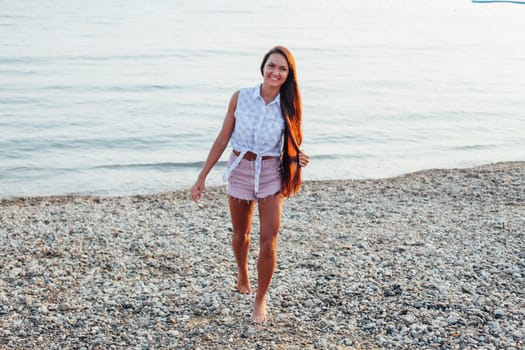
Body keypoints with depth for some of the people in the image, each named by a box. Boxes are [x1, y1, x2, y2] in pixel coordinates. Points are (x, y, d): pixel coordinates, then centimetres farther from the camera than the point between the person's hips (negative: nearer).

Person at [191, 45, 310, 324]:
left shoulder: (288, 107, -7)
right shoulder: (240, 98, -8)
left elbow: (293, 145, 4)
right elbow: (223, 139, -2)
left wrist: (299, 157, -21)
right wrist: (202, 176, -2)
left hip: (271, 175, -1)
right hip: (240, 170, 1)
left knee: (268, 242, -6)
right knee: (240, 234, 18)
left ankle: (261, 300, 13)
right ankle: (242, 275, 49)